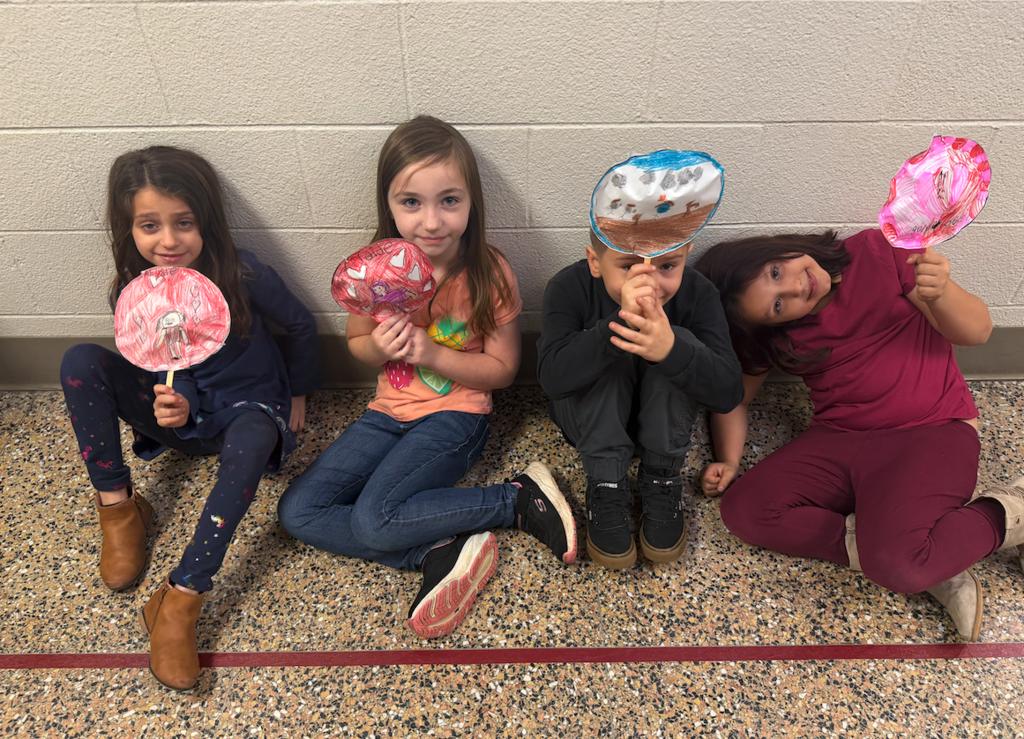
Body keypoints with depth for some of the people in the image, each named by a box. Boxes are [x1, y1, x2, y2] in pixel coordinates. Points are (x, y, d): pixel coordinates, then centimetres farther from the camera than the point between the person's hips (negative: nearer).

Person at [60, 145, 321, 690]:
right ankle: (117, 505, -10)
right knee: (80, 362, -17)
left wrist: (297, 395, 10)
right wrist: (174, 403, -27)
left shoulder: (243, 278, -18)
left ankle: (182, 597, -34)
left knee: (251, 442, -40)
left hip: (248, 406, -3)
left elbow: (301, 327, -2)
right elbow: (162, 370, -2)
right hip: (179, 414, 4)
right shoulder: (131, 294, -9)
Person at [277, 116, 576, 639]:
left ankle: (522, 497, -10)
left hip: (455, 416, -5)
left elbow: (502, 369, -6)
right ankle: (440, 552, -13)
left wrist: (433, 354, -21)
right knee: (297, 512, -8)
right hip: (389, 413, 5)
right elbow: (356, 343, 10)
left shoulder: (489, 275, -14)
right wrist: (379, 347, -14)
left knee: (374, 520, -25)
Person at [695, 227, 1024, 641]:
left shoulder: (874, 253, -6)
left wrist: (940, 293, -25)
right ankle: (927, 563, -14)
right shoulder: (768, 338, 2)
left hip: (931, 432, -4)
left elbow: (977, 331, -3)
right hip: (838, 440, 4)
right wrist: (728, 461, -4)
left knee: (896, 561, -30)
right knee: (743, 509, -21)